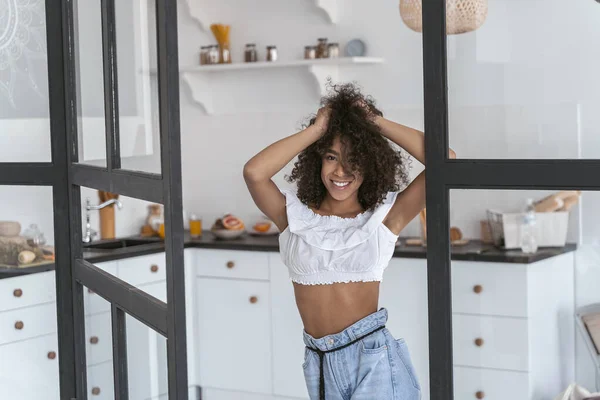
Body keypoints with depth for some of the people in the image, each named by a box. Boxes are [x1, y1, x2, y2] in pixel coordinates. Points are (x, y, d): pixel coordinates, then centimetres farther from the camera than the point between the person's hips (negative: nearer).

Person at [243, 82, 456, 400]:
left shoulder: (384, 215, -1)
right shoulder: (295, 215, 2)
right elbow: (254, 172, -16)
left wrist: (378, 123, -5)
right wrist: (315, 129, -7)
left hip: (372, 358, -3)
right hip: (319, 362, 3)